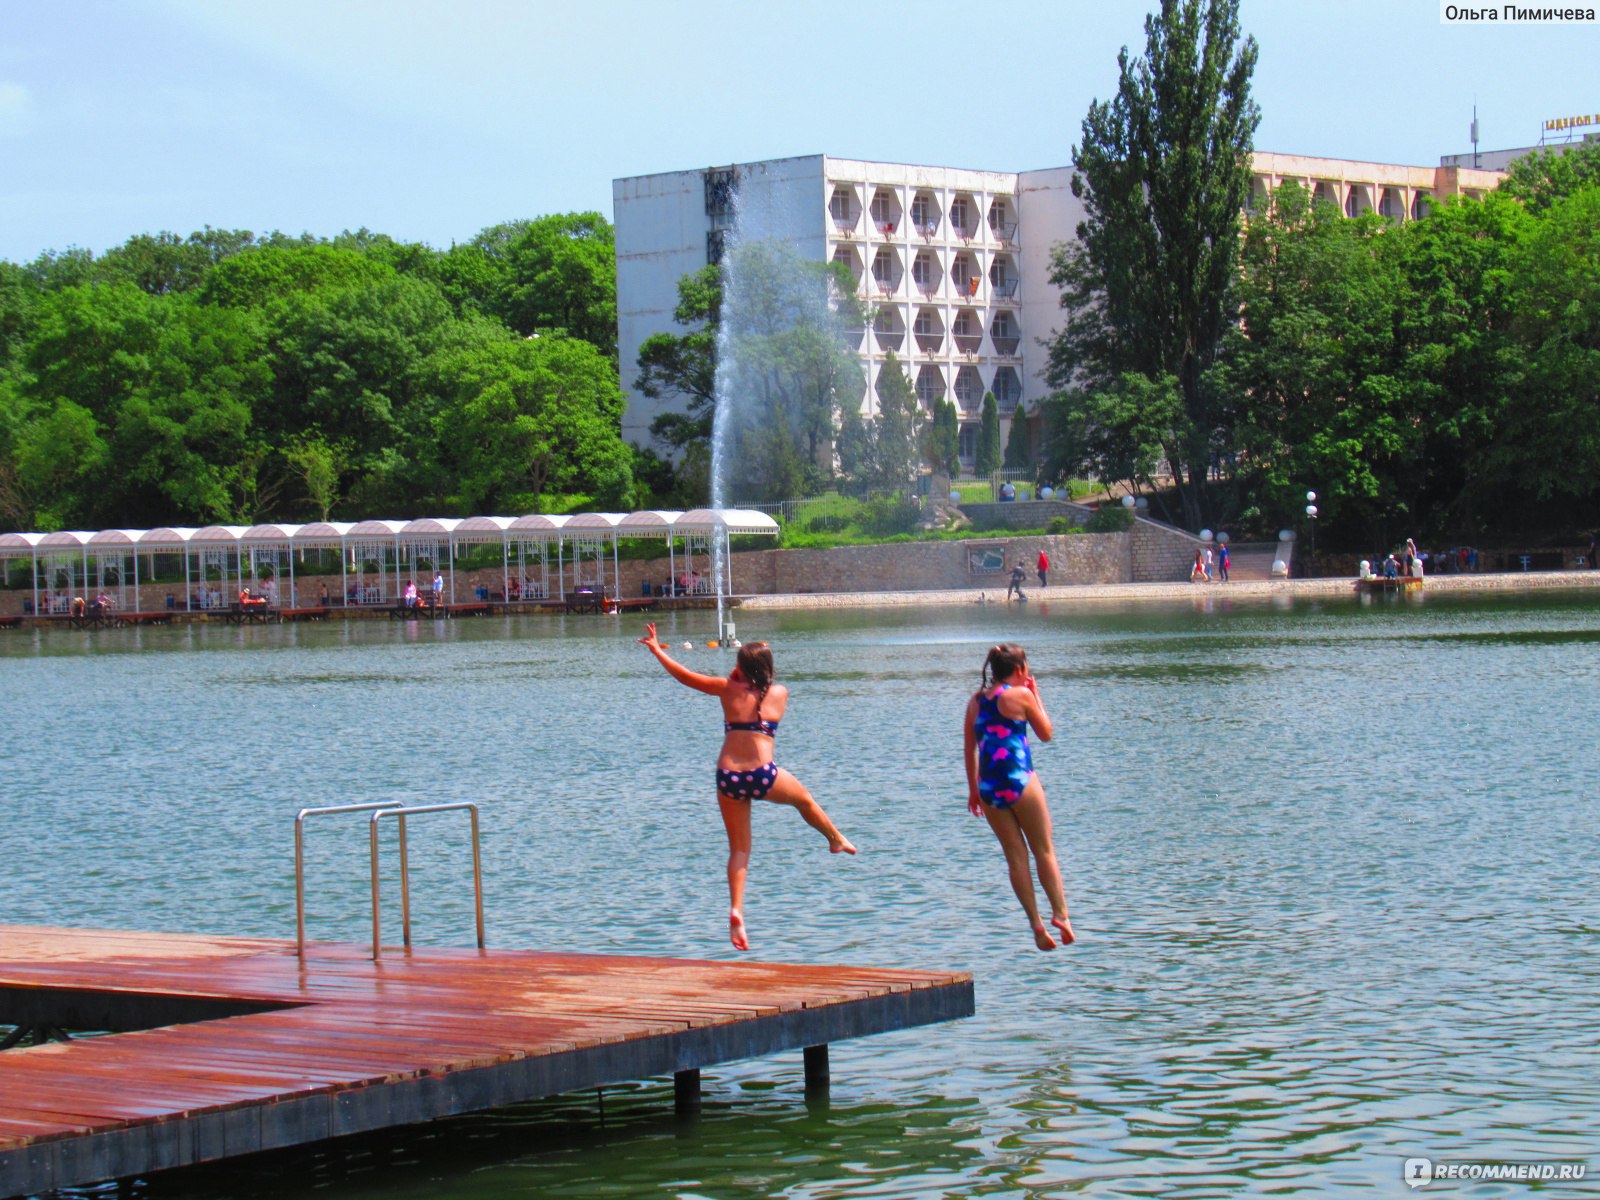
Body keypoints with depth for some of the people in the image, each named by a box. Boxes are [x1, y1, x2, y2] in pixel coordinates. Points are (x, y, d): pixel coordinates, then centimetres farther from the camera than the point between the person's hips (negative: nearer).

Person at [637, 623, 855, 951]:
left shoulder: (729, 689, 5)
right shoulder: (779, 693, 7)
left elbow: (686, 676, 12)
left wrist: (657, 650, 23)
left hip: (728, 778, 1)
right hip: (763, 776, -1)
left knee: (739, 850, 11)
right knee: (804, 799, 31)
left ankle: (736, 910, -5)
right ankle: (837, 840, 54)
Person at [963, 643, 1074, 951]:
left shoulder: (976, 700, 12)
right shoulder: (1021, 695, -3)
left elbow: (969, 747, 14)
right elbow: (1046, 733, 7)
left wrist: (973, 789, 21)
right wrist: (1036, 695, 15)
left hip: (988, 785, 5)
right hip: (1019, 780, -5)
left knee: (1015, 855, 8)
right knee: (1044, 851, 7)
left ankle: (1036, 923, 4)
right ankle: (1060, 914, 1)